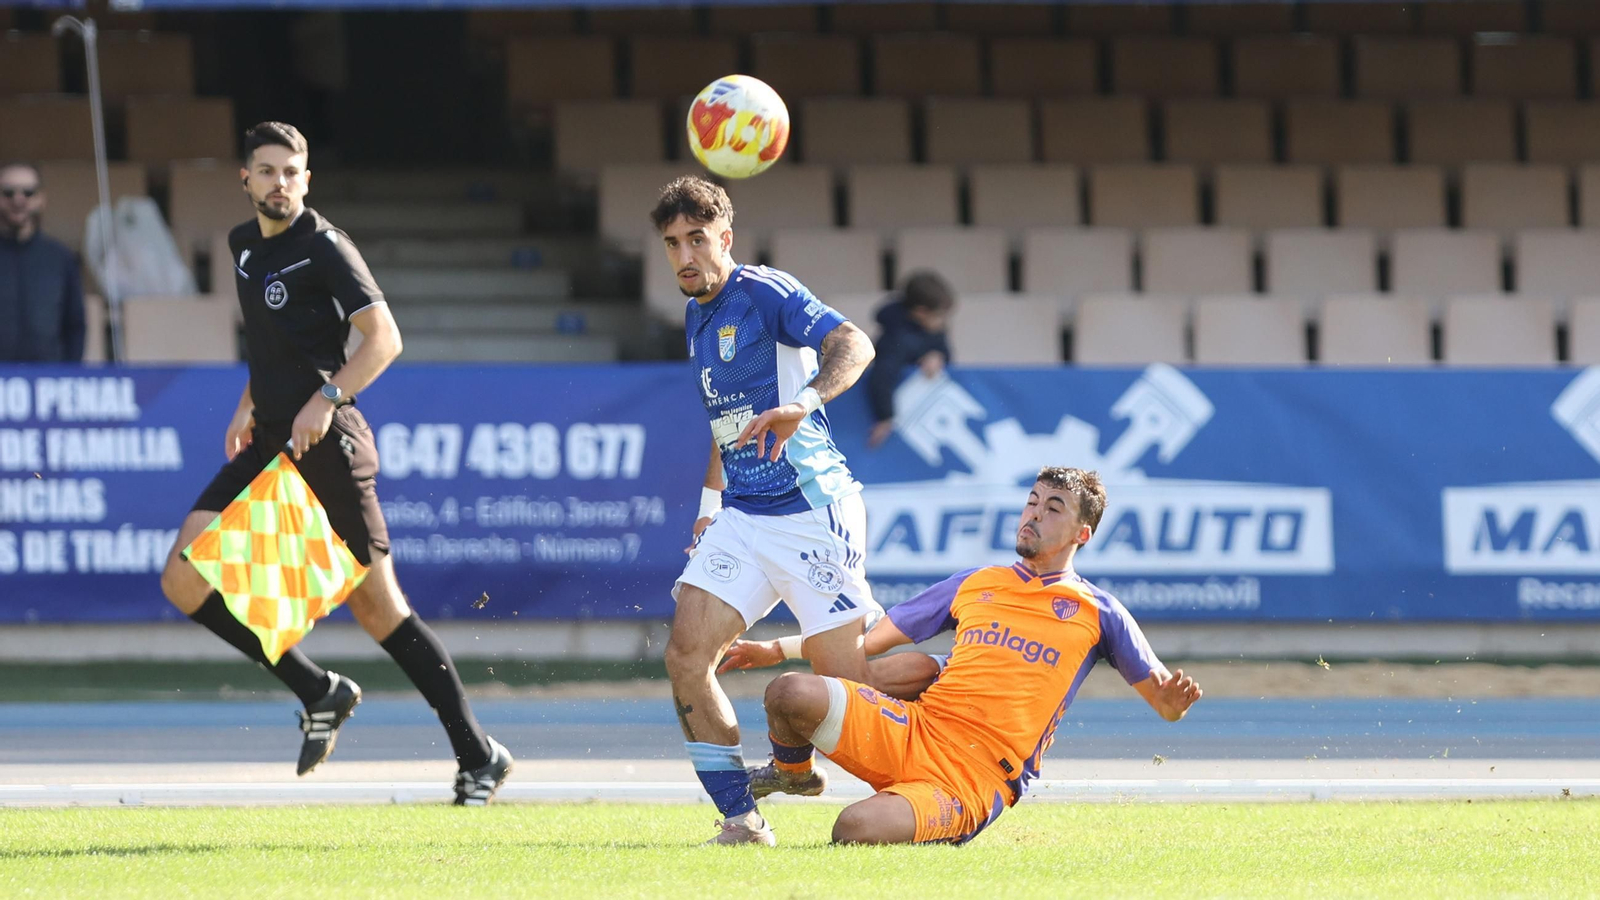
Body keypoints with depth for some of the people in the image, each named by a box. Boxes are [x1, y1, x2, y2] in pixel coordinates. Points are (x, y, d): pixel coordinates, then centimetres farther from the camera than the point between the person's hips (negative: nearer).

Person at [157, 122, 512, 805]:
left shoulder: (324, 248, -9)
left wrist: (327, 399, -28)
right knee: (184, 581, -5)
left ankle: (478, 756, 2)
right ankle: (320, 693, 7)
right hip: (269, 444, 8)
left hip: (326, 445, -8)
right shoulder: (244, 247, 15)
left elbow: (384, 338, -17)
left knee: (376, 606, -8)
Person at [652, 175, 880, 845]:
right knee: (686, 658, -7)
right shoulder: (697, 318, 16)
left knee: (845, 675, -10)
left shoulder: (765, 293, -10)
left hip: (809, 510, -8)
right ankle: (742, 819, -2)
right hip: (741, 516, 8)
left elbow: (853, 344, -25)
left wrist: (802, 403, -41)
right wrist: (711, 500, 28)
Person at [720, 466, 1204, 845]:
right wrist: (774, 651, 15)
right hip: (910, 734, 4)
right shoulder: (974, 584, 20)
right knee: (790, 693, -22)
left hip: (974, 780, -4)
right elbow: (869, 640, 23)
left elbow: (1166, 703, 11)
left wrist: (1176, 698, -15)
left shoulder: (1098, 614, 9)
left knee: (855, 829, -34)